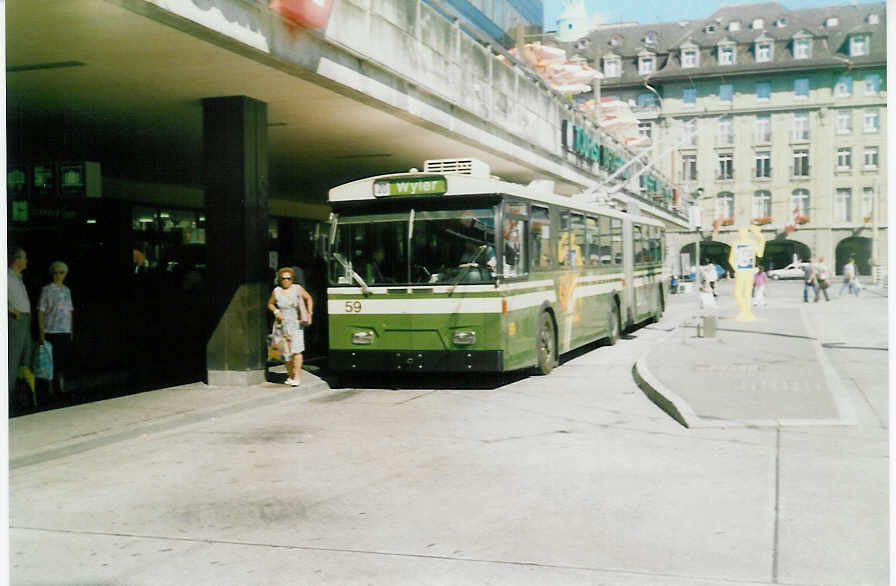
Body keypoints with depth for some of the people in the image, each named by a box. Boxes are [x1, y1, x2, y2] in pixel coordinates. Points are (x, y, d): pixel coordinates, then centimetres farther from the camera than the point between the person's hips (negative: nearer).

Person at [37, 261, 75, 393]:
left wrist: (71, 330, 13)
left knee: (65, 361, 5)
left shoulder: (67, 290, 15)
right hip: (51, 331, -5)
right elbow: (41, 311, -5)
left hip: (65, 332, 6)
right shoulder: (46, 290, -2)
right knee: (52, 362, -6)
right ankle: (50, 388, 0)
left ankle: (61, 387, 15)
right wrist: (41, 332, -10)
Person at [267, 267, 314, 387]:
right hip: (283, 324, 2)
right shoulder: (277, 291, 1)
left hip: (296, 324, -2)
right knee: (286, 351, 4)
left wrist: (309, 313, 5)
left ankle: (296, 377, -9)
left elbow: (308, 298, 12)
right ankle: (290, 375, 20)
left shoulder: (298, 289, -2)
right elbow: (270, 304, 16)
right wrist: (276, 311, -3)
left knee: (296, 350, -12)